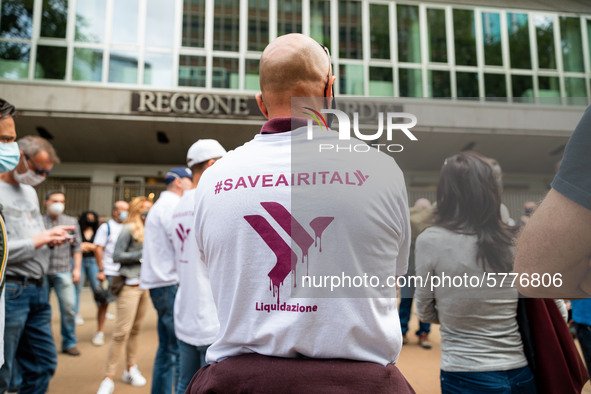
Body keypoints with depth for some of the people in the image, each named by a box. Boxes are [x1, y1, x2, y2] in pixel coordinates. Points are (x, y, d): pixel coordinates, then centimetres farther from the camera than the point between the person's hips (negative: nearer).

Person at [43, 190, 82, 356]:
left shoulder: (71, 222, 10)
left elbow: (77, 247, 9)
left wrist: (77, 268, 4)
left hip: (63, 271, 1)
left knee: (69, 306, -5)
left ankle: (69, 343, 9)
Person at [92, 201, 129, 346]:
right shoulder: (106, 227, 0)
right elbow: (98, 249, -4)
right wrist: (101, 270, -10)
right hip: (109, 272, -3)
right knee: (104, 302, 2)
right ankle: (100, 332, 14)